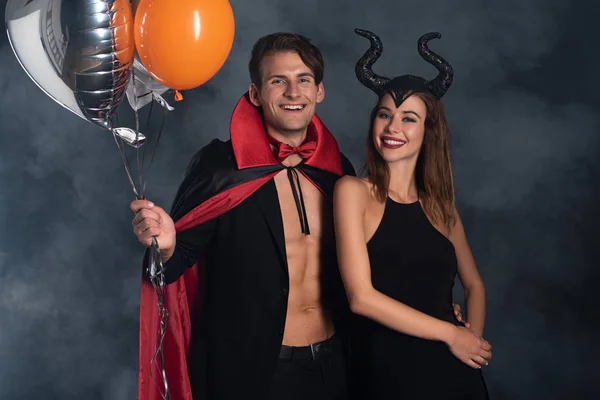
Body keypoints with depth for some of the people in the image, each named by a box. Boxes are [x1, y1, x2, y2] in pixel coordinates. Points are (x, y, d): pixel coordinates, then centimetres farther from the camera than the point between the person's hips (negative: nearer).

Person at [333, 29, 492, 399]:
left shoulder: (440, 206, 7)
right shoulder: (353, 191, -7)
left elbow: (474, 285, 18)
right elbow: (361, 296, -14)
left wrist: (473, 339, -1)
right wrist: (451, 333, -9)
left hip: (453, 370, 4)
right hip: (387, 370, -4)